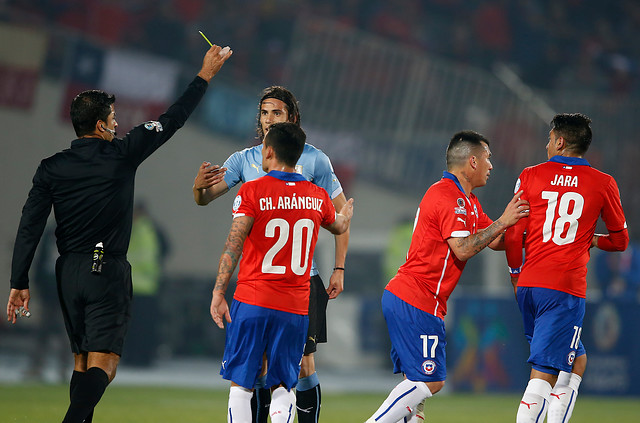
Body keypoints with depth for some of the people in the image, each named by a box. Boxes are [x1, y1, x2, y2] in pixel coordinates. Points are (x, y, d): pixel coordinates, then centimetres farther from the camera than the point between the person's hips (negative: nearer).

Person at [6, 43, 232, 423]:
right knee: (103, 363, -10)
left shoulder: (51, 168, 2)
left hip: (68, 273, 4)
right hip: (108, 271, -4)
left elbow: (30, 227, -3)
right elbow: (173, 120, 3)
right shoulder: (121, 156, -6)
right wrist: (206, 75, 14)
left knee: (82, 360, 15)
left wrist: (20, 283, 1)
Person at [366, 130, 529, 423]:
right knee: (429, 382, -11)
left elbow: (496, 242, 22)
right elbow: (463, 249, -20)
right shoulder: (448, 196, -14)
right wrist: (503, 222, -14)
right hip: (417, 302, -11)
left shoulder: (467, 200, 20)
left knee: (421, 381, 8)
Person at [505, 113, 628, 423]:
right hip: (566, 289, -4)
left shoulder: (530, 176, 6)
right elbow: (620, 240, 15)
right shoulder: (603, 183, 4)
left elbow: (513, 236, 5)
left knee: (576, 360, 20)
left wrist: (516, 275, 20)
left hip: (528, 284, 4)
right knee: (544, 373, -6)